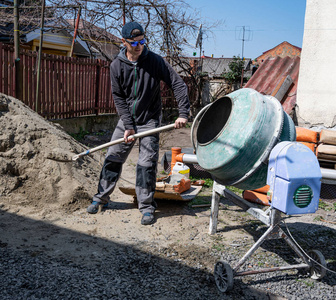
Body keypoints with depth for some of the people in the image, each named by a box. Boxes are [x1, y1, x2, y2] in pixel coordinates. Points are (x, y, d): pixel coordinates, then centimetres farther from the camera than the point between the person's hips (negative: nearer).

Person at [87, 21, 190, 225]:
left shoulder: (155, 61, -10)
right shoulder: (117, 66, -4)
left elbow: (178, 84, -11)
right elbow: (118, 97, -2)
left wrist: (183, 113, -21)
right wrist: (128, 126, -10)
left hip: (150, 121, -2)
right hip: (127, 119, 3)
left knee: (147, 163, -5)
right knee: (113, 158, 6)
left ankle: (147, 206, 9)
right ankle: (101, 197, 24)